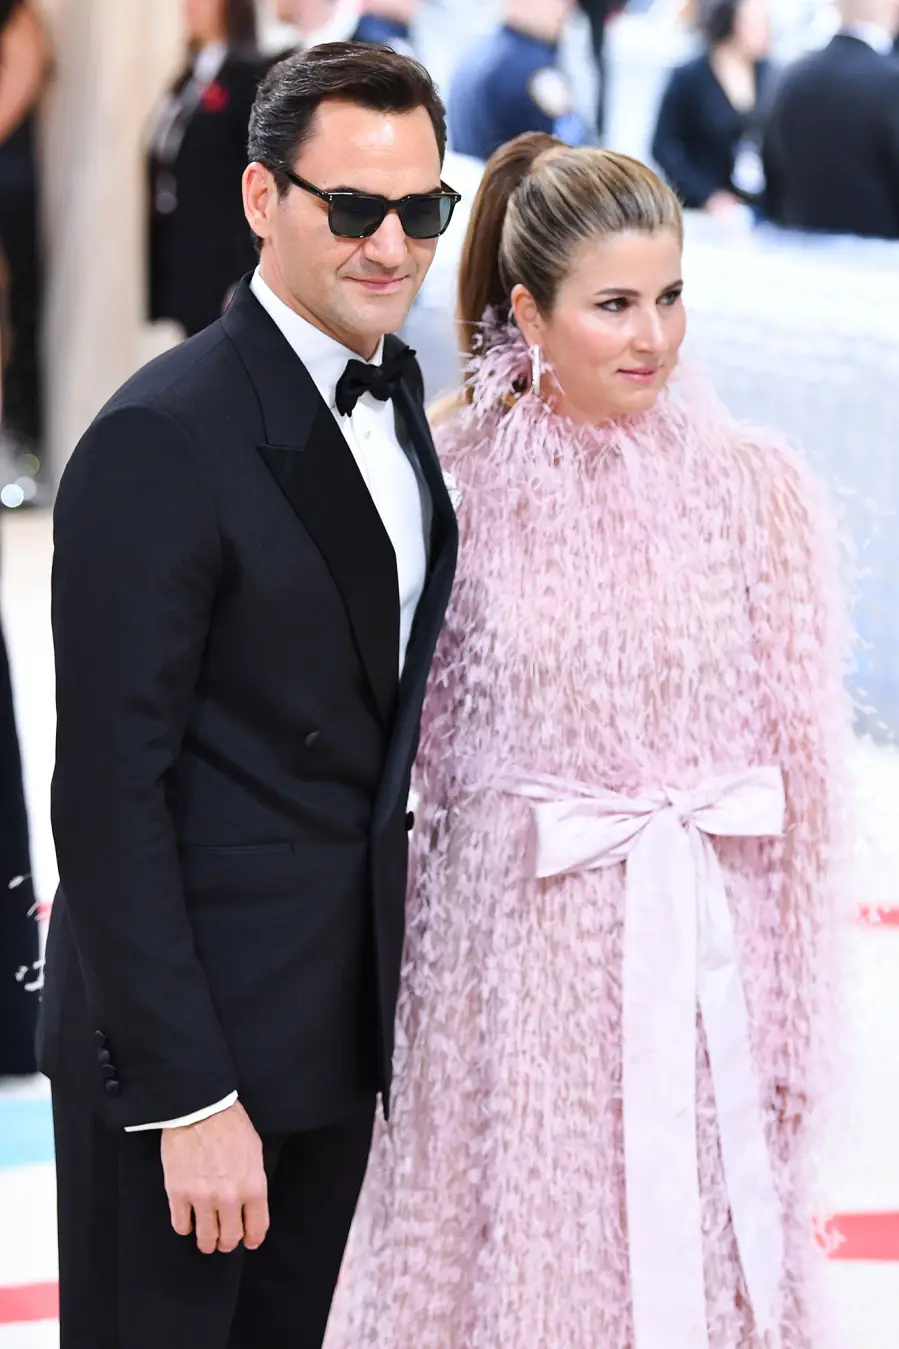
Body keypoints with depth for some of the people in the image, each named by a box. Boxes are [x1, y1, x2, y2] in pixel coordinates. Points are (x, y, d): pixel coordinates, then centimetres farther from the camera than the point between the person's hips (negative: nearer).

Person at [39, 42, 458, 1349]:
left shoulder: (394, 389, 7)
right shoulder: (164, 441, -19)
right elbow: (108, 792, -20)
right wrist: (191, 1096, -22)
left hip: (344, 1024, 8)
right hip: (186, 1037, -8)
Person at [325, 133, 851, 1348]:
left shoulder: (758, 487, -5)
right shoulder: (448, 487, -5)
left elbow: (799, 755, 0)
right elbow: (389, 744, 4)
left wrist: (788, 1026, 1)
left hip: (704, 947, 0)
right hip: (513, 943, 0)